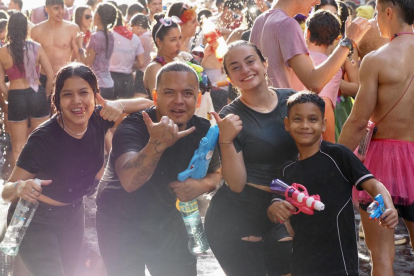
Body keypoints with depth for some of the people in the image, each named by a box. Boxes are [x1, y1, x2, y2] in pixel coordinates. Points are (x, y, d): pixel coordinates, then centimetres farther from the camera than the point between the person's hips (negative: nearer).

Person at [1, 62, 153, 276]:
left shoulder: (98, 120, -14)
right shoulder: (43, 138, -28)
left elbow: (148, 104, -8)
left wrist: (119, 105, -27)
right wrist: (20, 188, -45)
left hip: (73, 216, 6)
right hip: (36, 219, -6)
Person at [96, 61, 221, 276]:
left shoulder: (203, 131, -12)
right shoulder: (133, 126, -28)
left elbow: (216, 172, 6)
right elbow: (129, 181, -46)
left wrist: (203, 185, -18)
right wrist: (157, 144, -62)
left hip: (166, 219, 5)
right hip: (121, 223, -5)